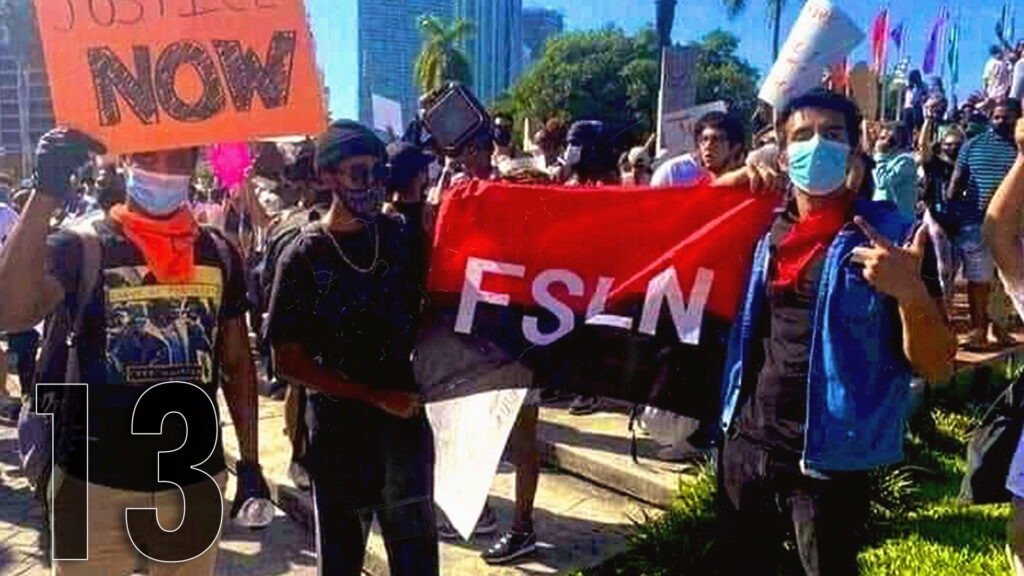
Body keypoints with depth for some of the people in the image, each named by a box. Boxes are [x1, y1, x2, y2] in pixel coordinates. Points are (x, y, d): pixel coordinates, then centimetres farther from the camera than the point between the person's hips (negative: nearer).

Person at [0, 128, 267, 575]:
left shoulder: (219, 254, 2)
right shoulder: (81, 246, -7)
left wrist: (250, 462, 6)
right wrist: (46, 196, -30)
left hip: (196, 480, 3)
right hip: (97, 483, -2)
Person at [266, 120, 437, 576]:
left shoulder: (399, 237, 2)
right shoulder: (303, 257, -8)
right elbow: (289, 363, -10)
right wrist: (377, 396, -13)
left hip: (405, 420, 3)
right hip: (339, 429, -3)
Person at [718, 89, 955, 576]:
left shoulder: (890, 235, -8)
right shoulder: (764, 232, 4)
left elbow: (936, 368, -9)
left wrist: (911, 292, -29)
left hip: (829, 457, -4)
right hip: (746, 442, 5)